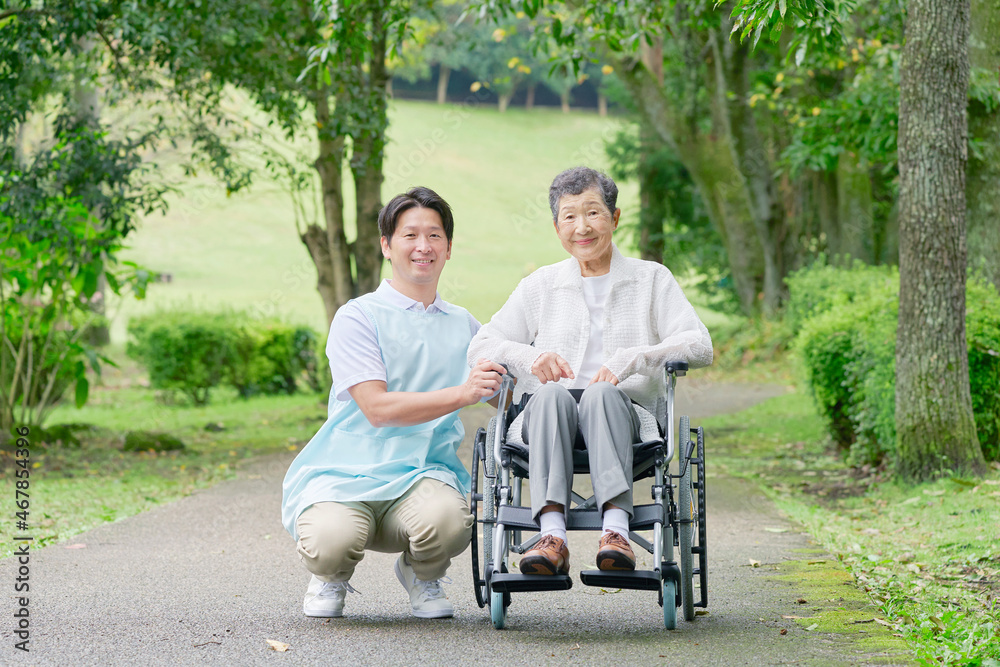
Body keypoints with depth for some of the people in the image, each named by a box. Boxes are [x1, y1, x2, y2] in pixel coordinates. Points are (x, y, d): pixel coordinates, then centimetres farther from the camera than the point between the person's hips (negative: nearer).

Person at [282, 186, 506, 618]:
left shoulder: (463, 326, 16)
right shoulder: (357, 317, 0)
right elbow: (378, 409, -12)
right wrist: (461, 393, -21)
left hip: (423, 473, 3)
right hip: (346, 471, -2)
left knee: (447, 518, -33)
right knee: (330, 541, -34)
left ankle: (421, 574, 6)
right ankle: (333, 574, 8)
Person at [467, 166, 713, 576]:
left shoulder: (652, 279, 16)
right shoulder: (540, 286, 21)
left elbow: (699, 346, 1)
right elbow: (480, 347, 14)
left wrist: (627, 361, -14)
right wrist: (529, 355, -9)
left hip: (627, 412, -1)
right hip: (549, 419, 1)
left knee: (602, 394, -36)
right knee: (551, 393, -34)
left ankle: (616, 530, -52)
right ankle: (552, 536, -49)